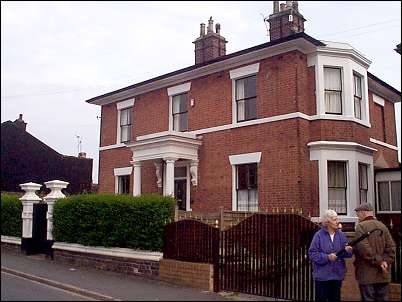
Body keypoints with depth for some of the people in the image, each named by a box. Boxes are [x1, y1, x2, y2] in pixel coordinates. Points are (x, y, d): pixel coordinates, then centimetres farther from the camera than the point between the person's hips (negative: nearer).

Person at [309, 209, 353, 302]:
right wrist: (327, 257, -20)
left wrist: (348, 250, -20)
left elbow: (347, 253, 2)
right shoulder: (319, 235, -10)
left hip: (337, 275, 4)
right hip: (322, 276, -4)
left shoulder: (341, 235, 3)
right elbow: (312, 254, -11)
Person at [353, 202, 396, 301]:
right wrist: (386, 261, -3)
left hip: (367, 274, -6)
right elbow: (391, 246, 3)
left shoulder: (360, 226, -9)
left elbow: (364, 249, -19)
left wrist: (378, 261, -13)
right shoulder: (382, 226, 9)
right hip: (383, 275, 6)